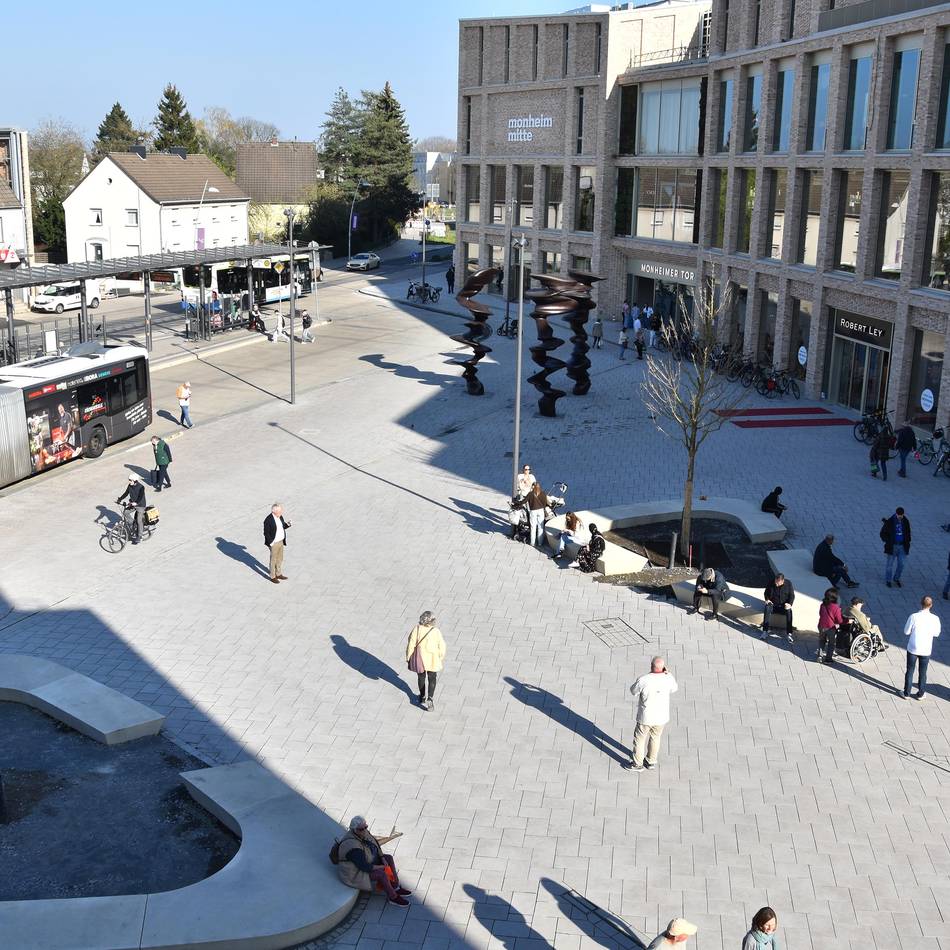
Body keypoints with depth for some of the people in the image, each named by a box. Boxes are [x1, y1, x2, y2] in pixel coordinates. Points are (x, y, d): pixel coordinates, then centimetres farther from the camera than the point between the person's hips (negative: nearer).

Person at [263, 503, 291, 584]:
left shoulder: (280, 516, -2)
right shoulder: (268, 520, -25)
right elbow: (266, 533, -19)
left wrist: (287, 524, -9)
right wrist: (271, 543, -18)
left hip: (281, 541, 7)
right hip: (274, 543, -7)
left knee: (280, 559, 19)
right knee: (273, 560, 8)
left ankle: (278, 574, 36)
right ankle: (273, 577, 23)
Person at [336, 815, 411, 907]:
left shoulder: (363, 833, -8)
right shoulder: (354, 847, -35)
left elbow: (375, 844, 5)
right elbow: (365, 867, -31)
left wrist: (383, 858, -7)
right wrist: (382, 867, -18)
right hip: (356, 873, -10)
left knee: (389, 858, 5)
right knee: (382, 873, -24)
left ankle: (396, 887, 10)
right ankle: (393, 897, -4)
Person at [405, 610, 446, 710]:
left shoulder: (417, 629, -18)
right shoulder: (436, 631, -17)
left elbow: (411, 644, -12)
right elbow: (442, 646, -8)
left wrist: (408, 658, 1)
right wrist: (441, 657, 11)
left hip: (420, 659, 1)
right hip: (433, 661, -1)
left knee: (421, 677, 23)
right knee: (432, 679, 15)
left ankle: (422, 697, 38)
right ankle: (429, 698, -1)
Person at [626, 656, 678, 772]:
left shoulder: (643, 680, -26)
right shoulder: (669, 679, -16)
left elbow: (633, 690, -7)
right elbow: (674, 689, 7)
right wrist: (668, 673, 7)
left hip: (645, 718, -3)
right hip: (661, 717, 3)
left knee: (639, 739, 18)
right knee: (655, 738, 26)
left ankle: (637, 764, 31)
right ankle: (651, 762, 41)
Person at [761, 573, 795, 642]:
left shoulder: (788, 584, -7)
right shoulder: (771, 584, -8)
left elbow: (792, 595, -2)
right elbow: (766, 593, 8)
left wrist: (789, 604, -20)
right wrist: (767, 599, -12)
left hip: (784, 605, 0)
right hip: (773, 605, 1)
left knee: (789, 611, -34)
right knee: (767, 608, -33)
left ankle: (789, 633, -31)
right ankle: (766, 631, -33)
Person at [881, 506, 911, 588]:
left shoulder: (905, 521, 0)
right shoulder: (890, 522, -11)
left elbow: (908, 533, 14)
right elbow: (883, 533, -3)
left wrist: (907, 543, 8)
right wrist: (888, 541, -12)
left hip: (902, 546, 3)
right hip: (892, 546, -3)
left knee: (901, 564, 5)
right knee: (890, 564, 5)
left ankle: (896, 579, 26)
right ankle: (888, 580, 20)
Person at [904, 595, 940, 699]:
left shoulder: (913, 617, -19)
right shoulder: (935, 619, -14)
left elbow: (906, 632, -9)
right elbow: (936, 634, -1)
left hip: (913, 648, -1)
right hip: (926, 650, 1)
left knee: (910, 671, 15)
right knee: (923, 672, 18)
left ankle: (907, 693, 24)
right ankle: (920, 694, 30)